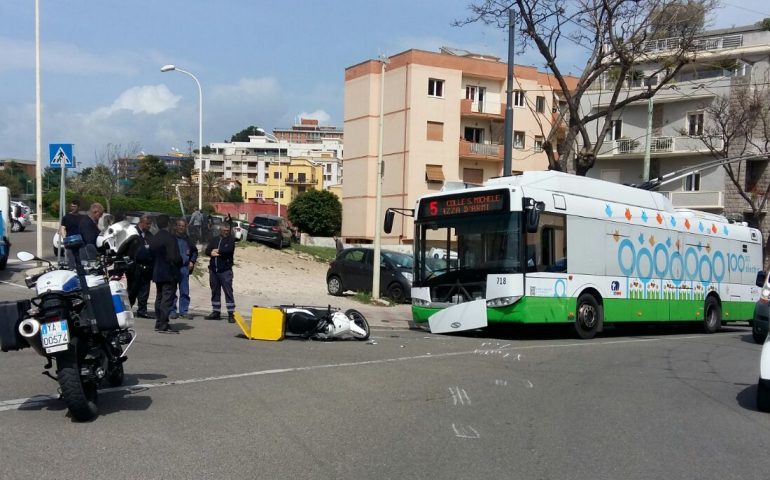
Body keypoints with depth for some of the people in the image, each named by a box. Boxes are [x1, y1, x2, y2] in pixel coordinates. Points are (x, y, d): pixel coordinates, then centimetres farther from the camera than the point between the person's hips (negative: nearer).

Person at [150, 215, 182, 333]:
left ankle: (159, 323, 21)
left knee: (159, 297, 16)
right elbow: (175, 257, -19)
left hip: (157, 273, 8)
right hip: (169, 274, -8)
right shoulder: (170, 238, -16)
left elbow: (151, 256, 12)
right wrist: (181, 262, 0)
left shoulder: (153, 239, 8)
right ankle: (164, 325, -8)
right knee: (167, 299, -6)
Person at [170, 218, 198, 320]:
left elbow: (195, 251, 27)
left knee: (184, 292, 2)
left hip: (184, 267, 3)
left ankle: (183, 312, 6)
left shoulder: (188, 239, 14)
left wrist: (192, 261, 15)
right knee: (171, 291, -3)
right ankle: (172, 311, 2)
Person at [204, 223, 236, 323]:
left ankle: (231, 314, -8)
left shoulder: (230, 240, 4)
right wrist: (211, 253, -18)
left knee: (228, 292, -7)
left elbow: (229, 249, -16)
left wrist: (217, 251, -6)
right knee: (215, 292, 10)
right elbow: (207, 251, 4)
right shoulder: (214, 240, 15)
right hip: (213, 270, 5)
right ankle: (215, 312, 19)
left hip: (225, 270, -5)